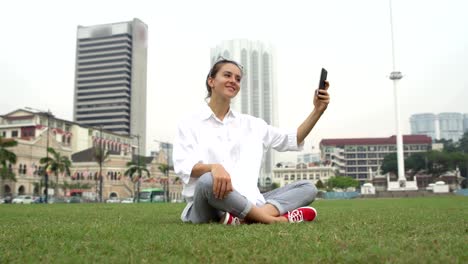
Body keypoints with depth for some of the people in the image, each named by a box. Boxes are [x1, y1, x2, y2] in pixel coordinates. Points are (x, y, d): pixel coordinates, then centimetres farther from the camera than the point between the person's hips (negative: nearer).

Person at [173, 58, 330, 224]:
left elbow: (294, 140, 19)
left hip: (247, 203, 5)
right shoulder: (190, 123, 5)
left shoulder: (251, 124, 18)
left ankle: (243, 218, -35)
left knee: (308, 187, -10)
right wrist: (214, 167, -32)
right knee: (208, 181, -39)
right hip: (206, 207, -5)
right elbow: (183, 166, -11)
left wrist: (318, 110, 6)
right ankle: (273, 219, -27)